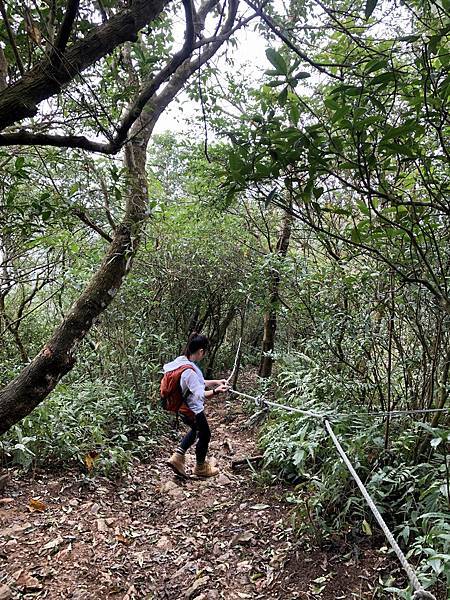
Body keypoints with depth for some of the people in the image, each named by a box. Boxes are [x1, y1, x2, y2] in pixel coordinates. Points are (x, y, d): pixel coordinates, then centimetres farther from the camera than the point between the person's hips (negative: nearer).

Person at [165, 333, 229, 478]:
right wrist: (215, 391, -57)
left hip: (183, 408, 9)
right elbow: (200, 394, -41)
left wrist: (215, 382, 7)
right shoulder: (189, 370, -33)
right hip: (193, 410, -9)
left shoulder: (181, 361, -4)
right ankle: (201, 468, 38)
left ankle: (177, 457, 30)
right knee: (205, 436, 17)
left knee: (195, 430, 33)